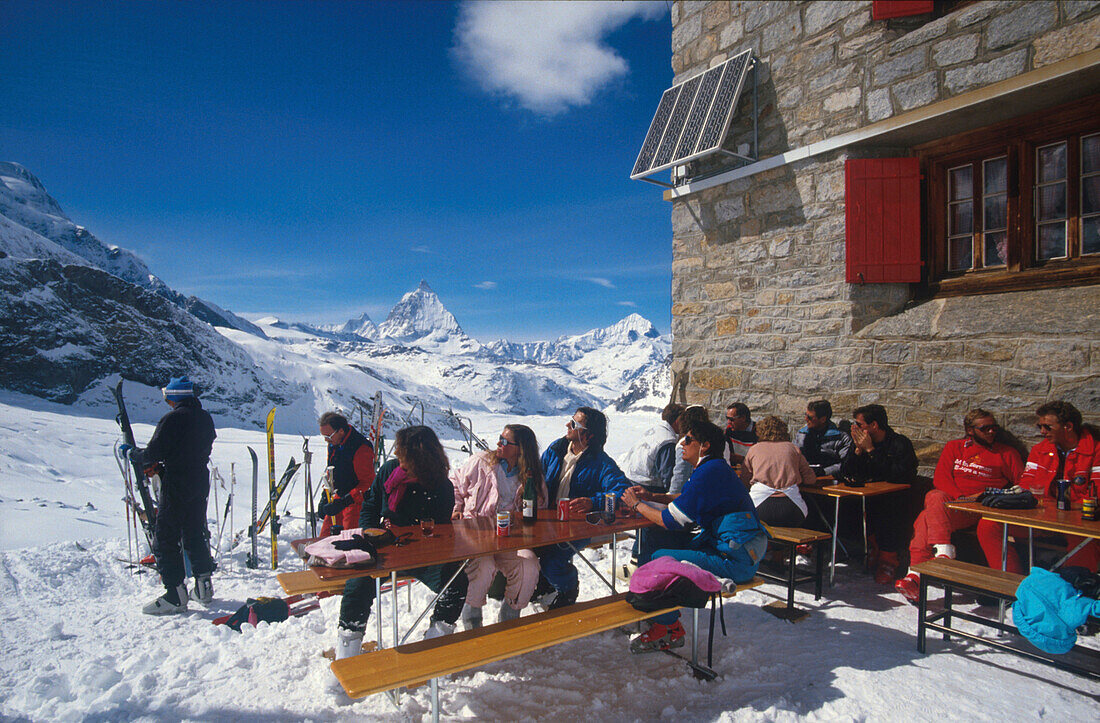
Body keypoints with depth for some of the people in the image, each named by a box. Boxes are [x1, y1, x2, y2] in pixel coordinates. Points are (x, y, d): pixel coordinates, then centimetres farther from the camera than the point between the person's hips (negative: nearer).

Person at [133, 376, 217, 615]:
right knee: (196, 535, 18)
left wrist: (135, 454, 8)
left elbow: (154, 453, -15)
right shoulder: (205, 417, 6)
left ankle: (175, 595, 3)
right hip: (200, 484, 7)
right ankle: (204, 586, 23)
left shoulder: (172, 419, -17)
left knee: (165, 540, 2)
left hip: (175, 487, -7)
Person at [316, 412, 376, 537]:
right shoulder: (333, 444, 2)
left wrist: (343, 503, -28)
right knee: (325, 537, 11)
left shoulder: (361, 449, -25)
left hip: (357, 502, -8)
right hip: (338, 497, 8)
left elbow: (368, 484, -22)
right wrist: (324, 499, 13)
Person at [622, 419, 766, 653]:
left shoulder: (710, 472, -18)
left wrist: (637, 505, -2)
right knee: (657, 537, 8)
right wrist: (651, 497, 10)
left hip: (734, 560, -11)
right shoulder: (716, 467, 14)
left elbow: (671, 519, -17)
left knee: (658, 559, -16)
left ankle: (669, 628, 7)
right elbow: (683, 502, 23)